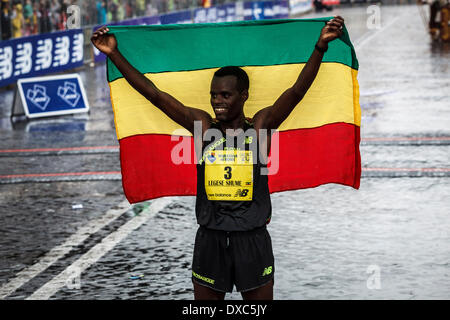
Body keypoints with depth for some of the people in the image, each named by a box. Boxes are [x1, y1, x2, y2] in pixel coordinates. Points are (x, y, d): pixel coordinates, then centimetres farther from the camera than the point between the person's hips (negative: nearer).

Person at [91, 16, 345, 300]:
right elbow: (154, 94, -1)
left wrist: (321, 46, -24)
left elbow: (297, 91, -12)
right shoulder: (203, 126, 2)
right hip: (210, 239, 2)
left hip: (252, 240, -1)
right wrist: (114, 54, -5)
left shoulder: (260, 127, -1)